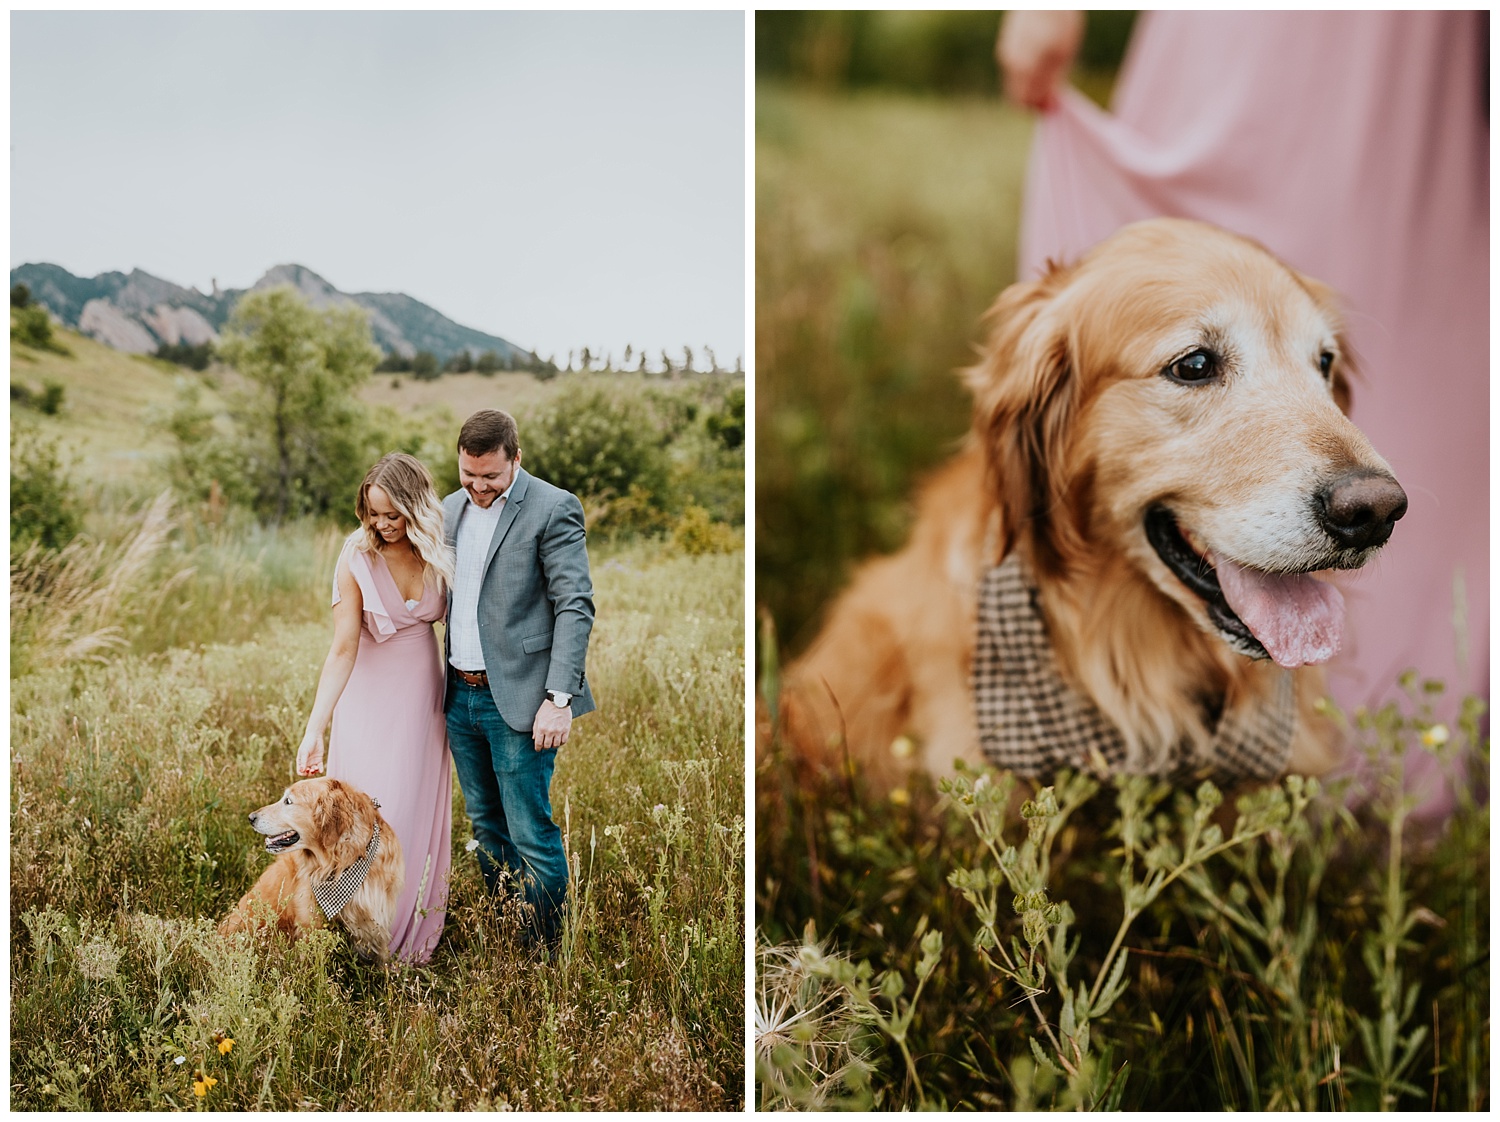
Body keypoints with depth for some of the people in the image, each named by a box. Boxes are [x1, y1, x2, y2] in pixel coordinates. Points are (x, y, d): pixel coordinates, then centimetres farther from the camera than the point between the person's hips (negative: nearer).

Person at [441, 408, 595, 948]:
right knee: (485, 825, 17)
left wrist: (560, 697, -20)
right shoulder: (450, 510, 12)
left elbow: (575, 606, -13)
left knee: (532, 836, -4)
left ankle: (545, 952, 8)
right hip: (459, 696, 7)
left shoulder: (553, 508, -9)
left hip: (518, 700, -7)